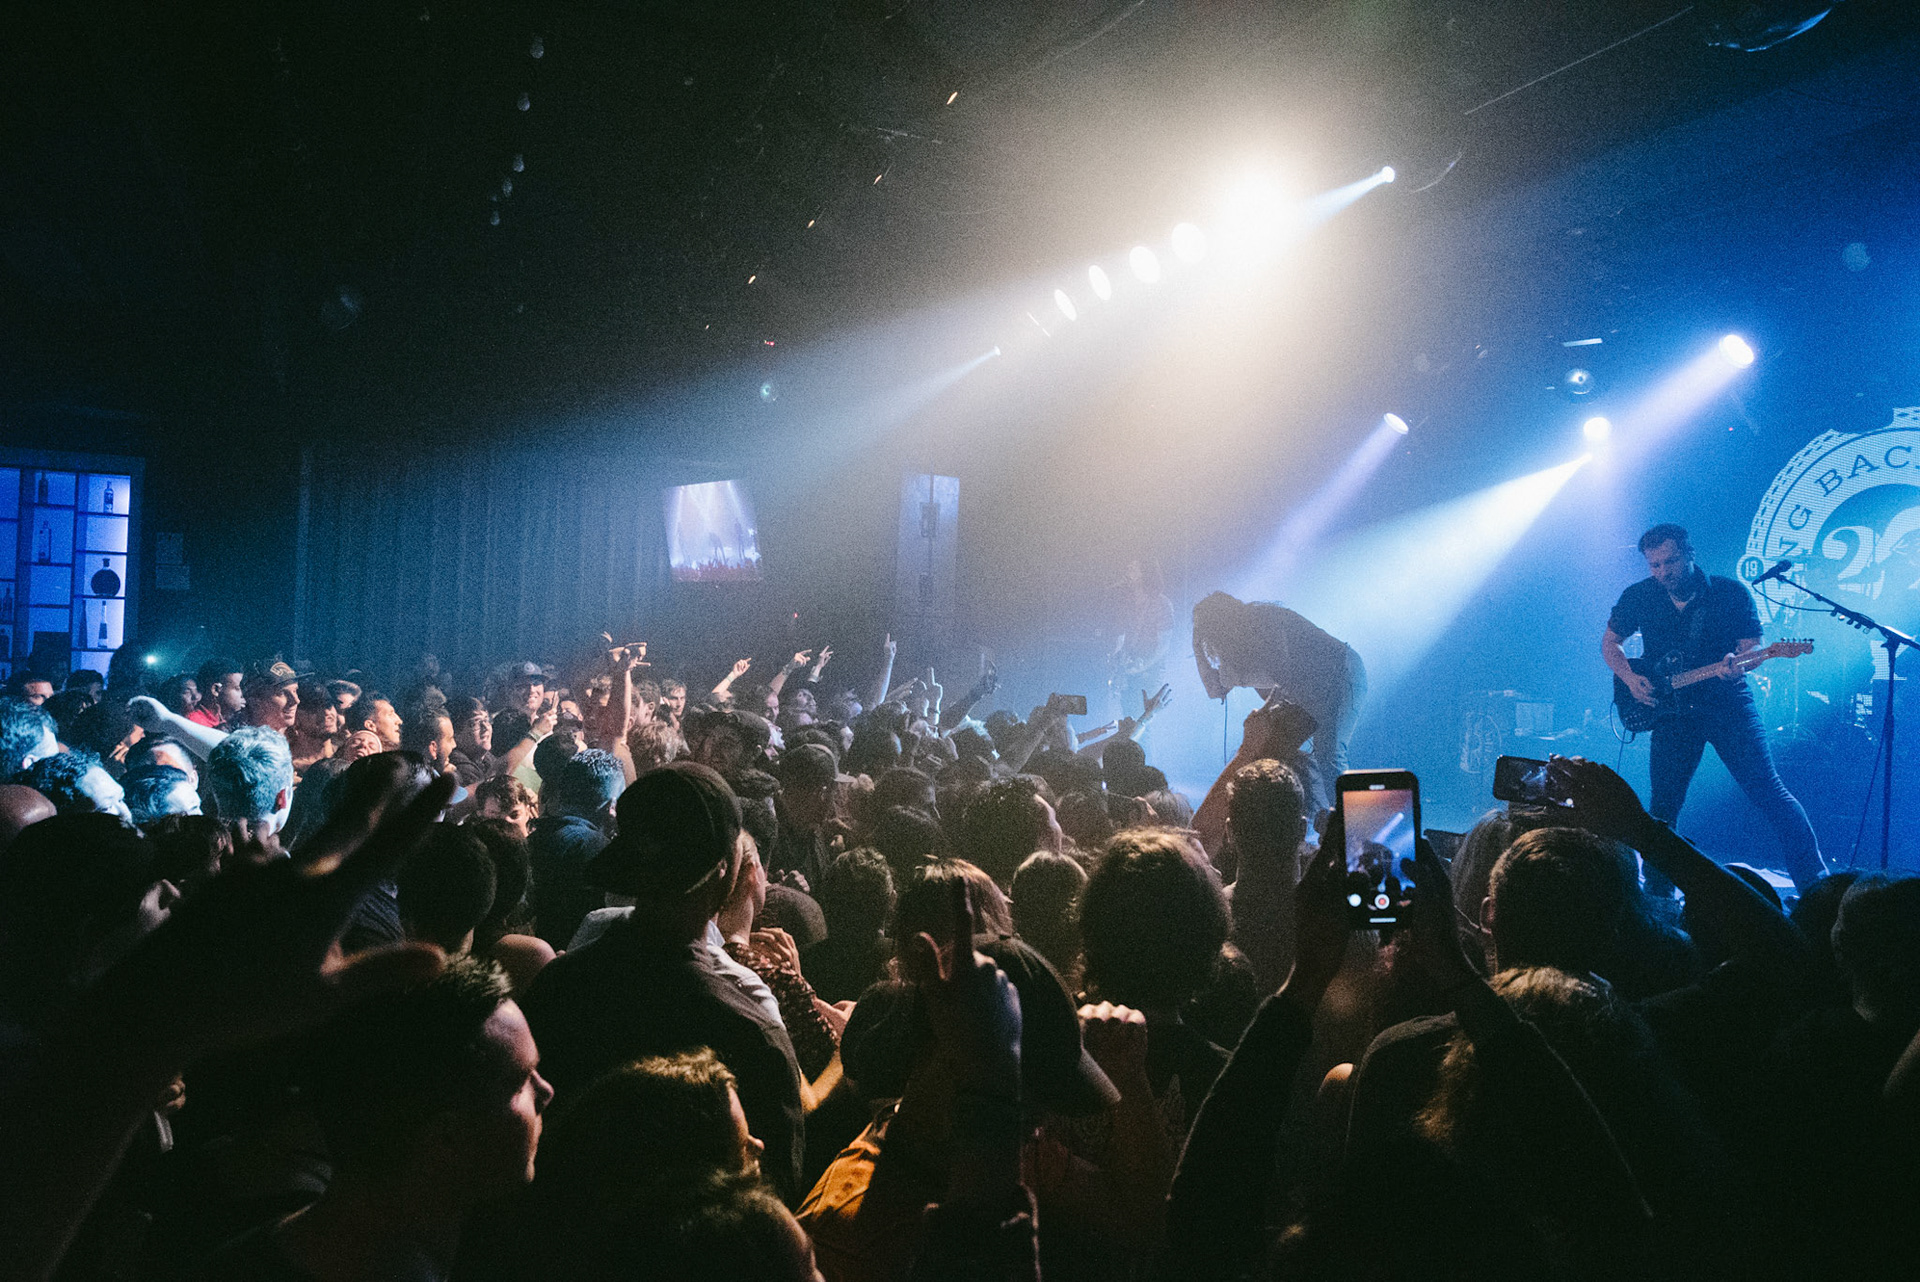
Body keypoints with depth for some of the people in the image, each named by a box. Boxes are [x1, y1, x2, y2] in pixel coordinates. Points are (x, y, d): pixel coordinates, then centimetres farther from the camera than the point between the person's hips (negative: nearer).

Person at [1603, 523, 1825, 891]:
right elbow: (1609, 641, 13)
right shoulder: (1638, 597, 2)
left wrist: (1737, 664, -25)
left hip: (1728, 704, -2)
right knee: (1663, 804, 4)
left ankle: (1813, 880, -1)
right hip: (1672, 710, 2)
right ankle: (1657, 891, 17)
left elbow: (1751, 645, -2)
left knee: (1766, 789, -8)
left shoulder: (1732, 593, -3)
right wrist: (1630, 678, -3)